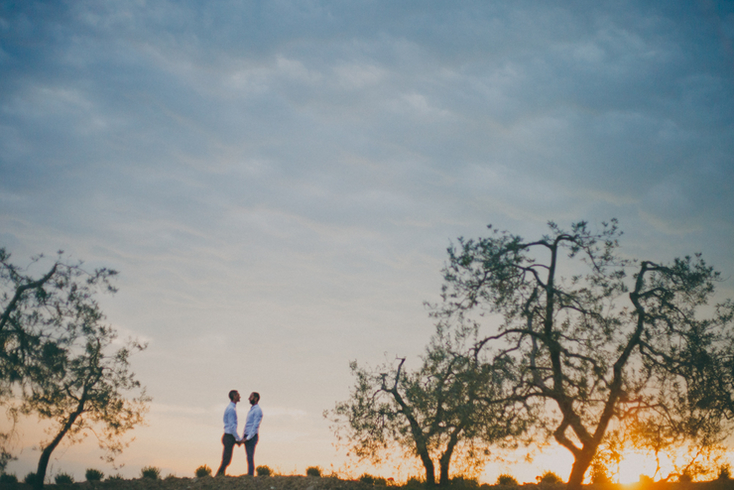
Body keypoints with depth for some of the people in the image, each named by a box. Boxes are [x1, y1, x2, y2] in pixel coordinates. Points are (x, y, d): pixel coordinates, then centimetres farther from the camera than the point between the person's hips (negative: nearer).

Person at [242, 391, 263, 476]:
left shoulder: (258, 410, -10)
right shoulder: (251, 410, 19)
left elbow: (255, 425, -16)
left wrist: (248, 438, -19)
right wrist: (243, 437, 15)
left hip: (252, 437, -9)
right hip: (247, 437, 9)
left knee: (250, 458, -9)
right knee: (249, 458, 8)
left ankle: (250, 475, -8)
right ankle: (249, 475, 10)